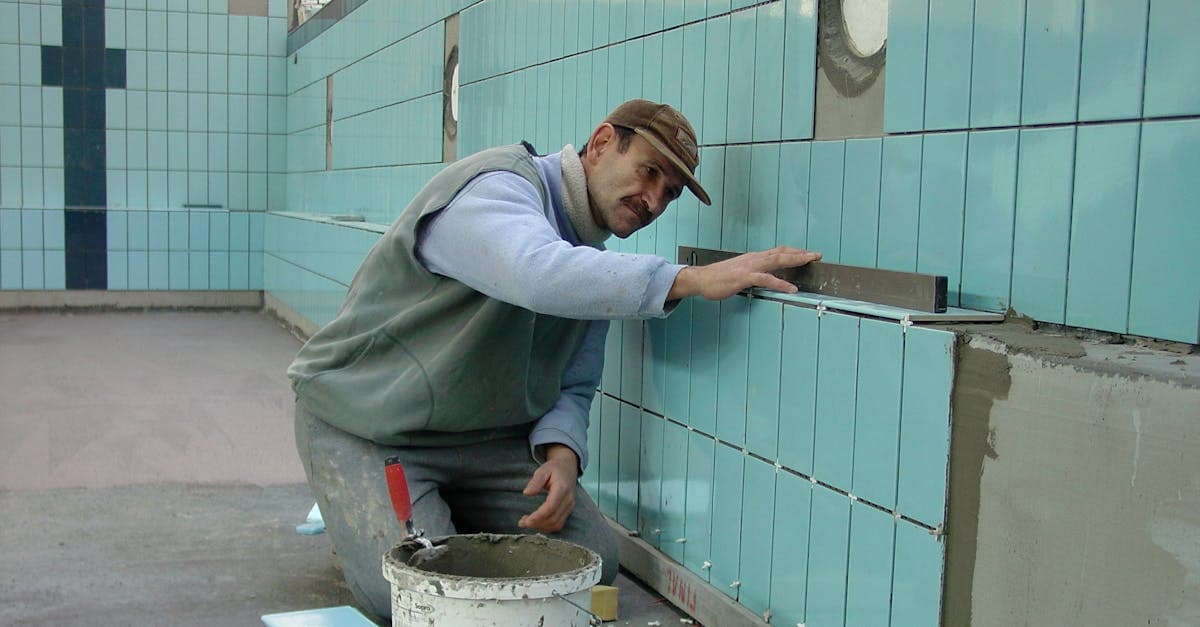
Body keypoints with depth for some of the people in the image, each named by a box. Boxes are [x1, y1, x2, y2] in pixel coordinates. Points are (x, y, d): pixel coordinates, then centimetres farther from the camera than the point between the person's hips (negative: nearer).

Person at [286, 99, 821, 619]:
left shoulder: (593, 267, 6)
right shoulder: (496, 187, -22)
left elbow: (572, 386, 6)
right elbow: (539, 272, -45)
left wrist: (561, 454, -17)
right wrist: (692, 279, -45)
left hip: (482, 436, 7)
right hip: (367, 423, -7)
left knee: (593, 558, -5)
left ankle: (444, 518, 16)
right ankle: (360, 515, 9)